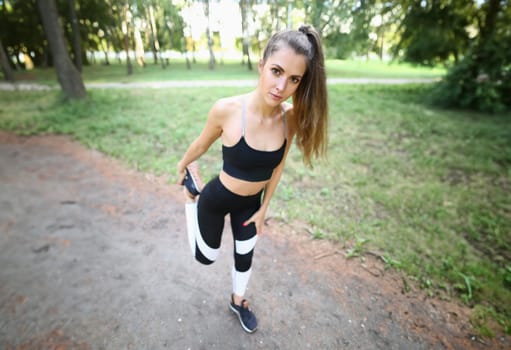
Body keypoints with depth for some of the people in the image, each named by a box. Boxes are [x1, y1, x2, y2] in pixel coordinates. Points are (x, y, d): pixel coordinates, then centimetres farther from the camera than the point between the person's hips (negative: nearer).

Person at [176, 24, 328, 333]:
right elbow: (202, 143, -10)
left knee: (245, 255, 23)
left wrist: (263, 209, 4)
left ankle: (238, 301, 56)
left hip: (251, 203, 3)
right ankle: (192, 184, 36)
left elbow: (278, 166, -5)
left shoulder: (292, 117, -20)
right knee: (206, 257, 22)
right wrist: (182, 166, 11)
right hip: (216, 199, -2)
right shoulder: (227, 109, -31)